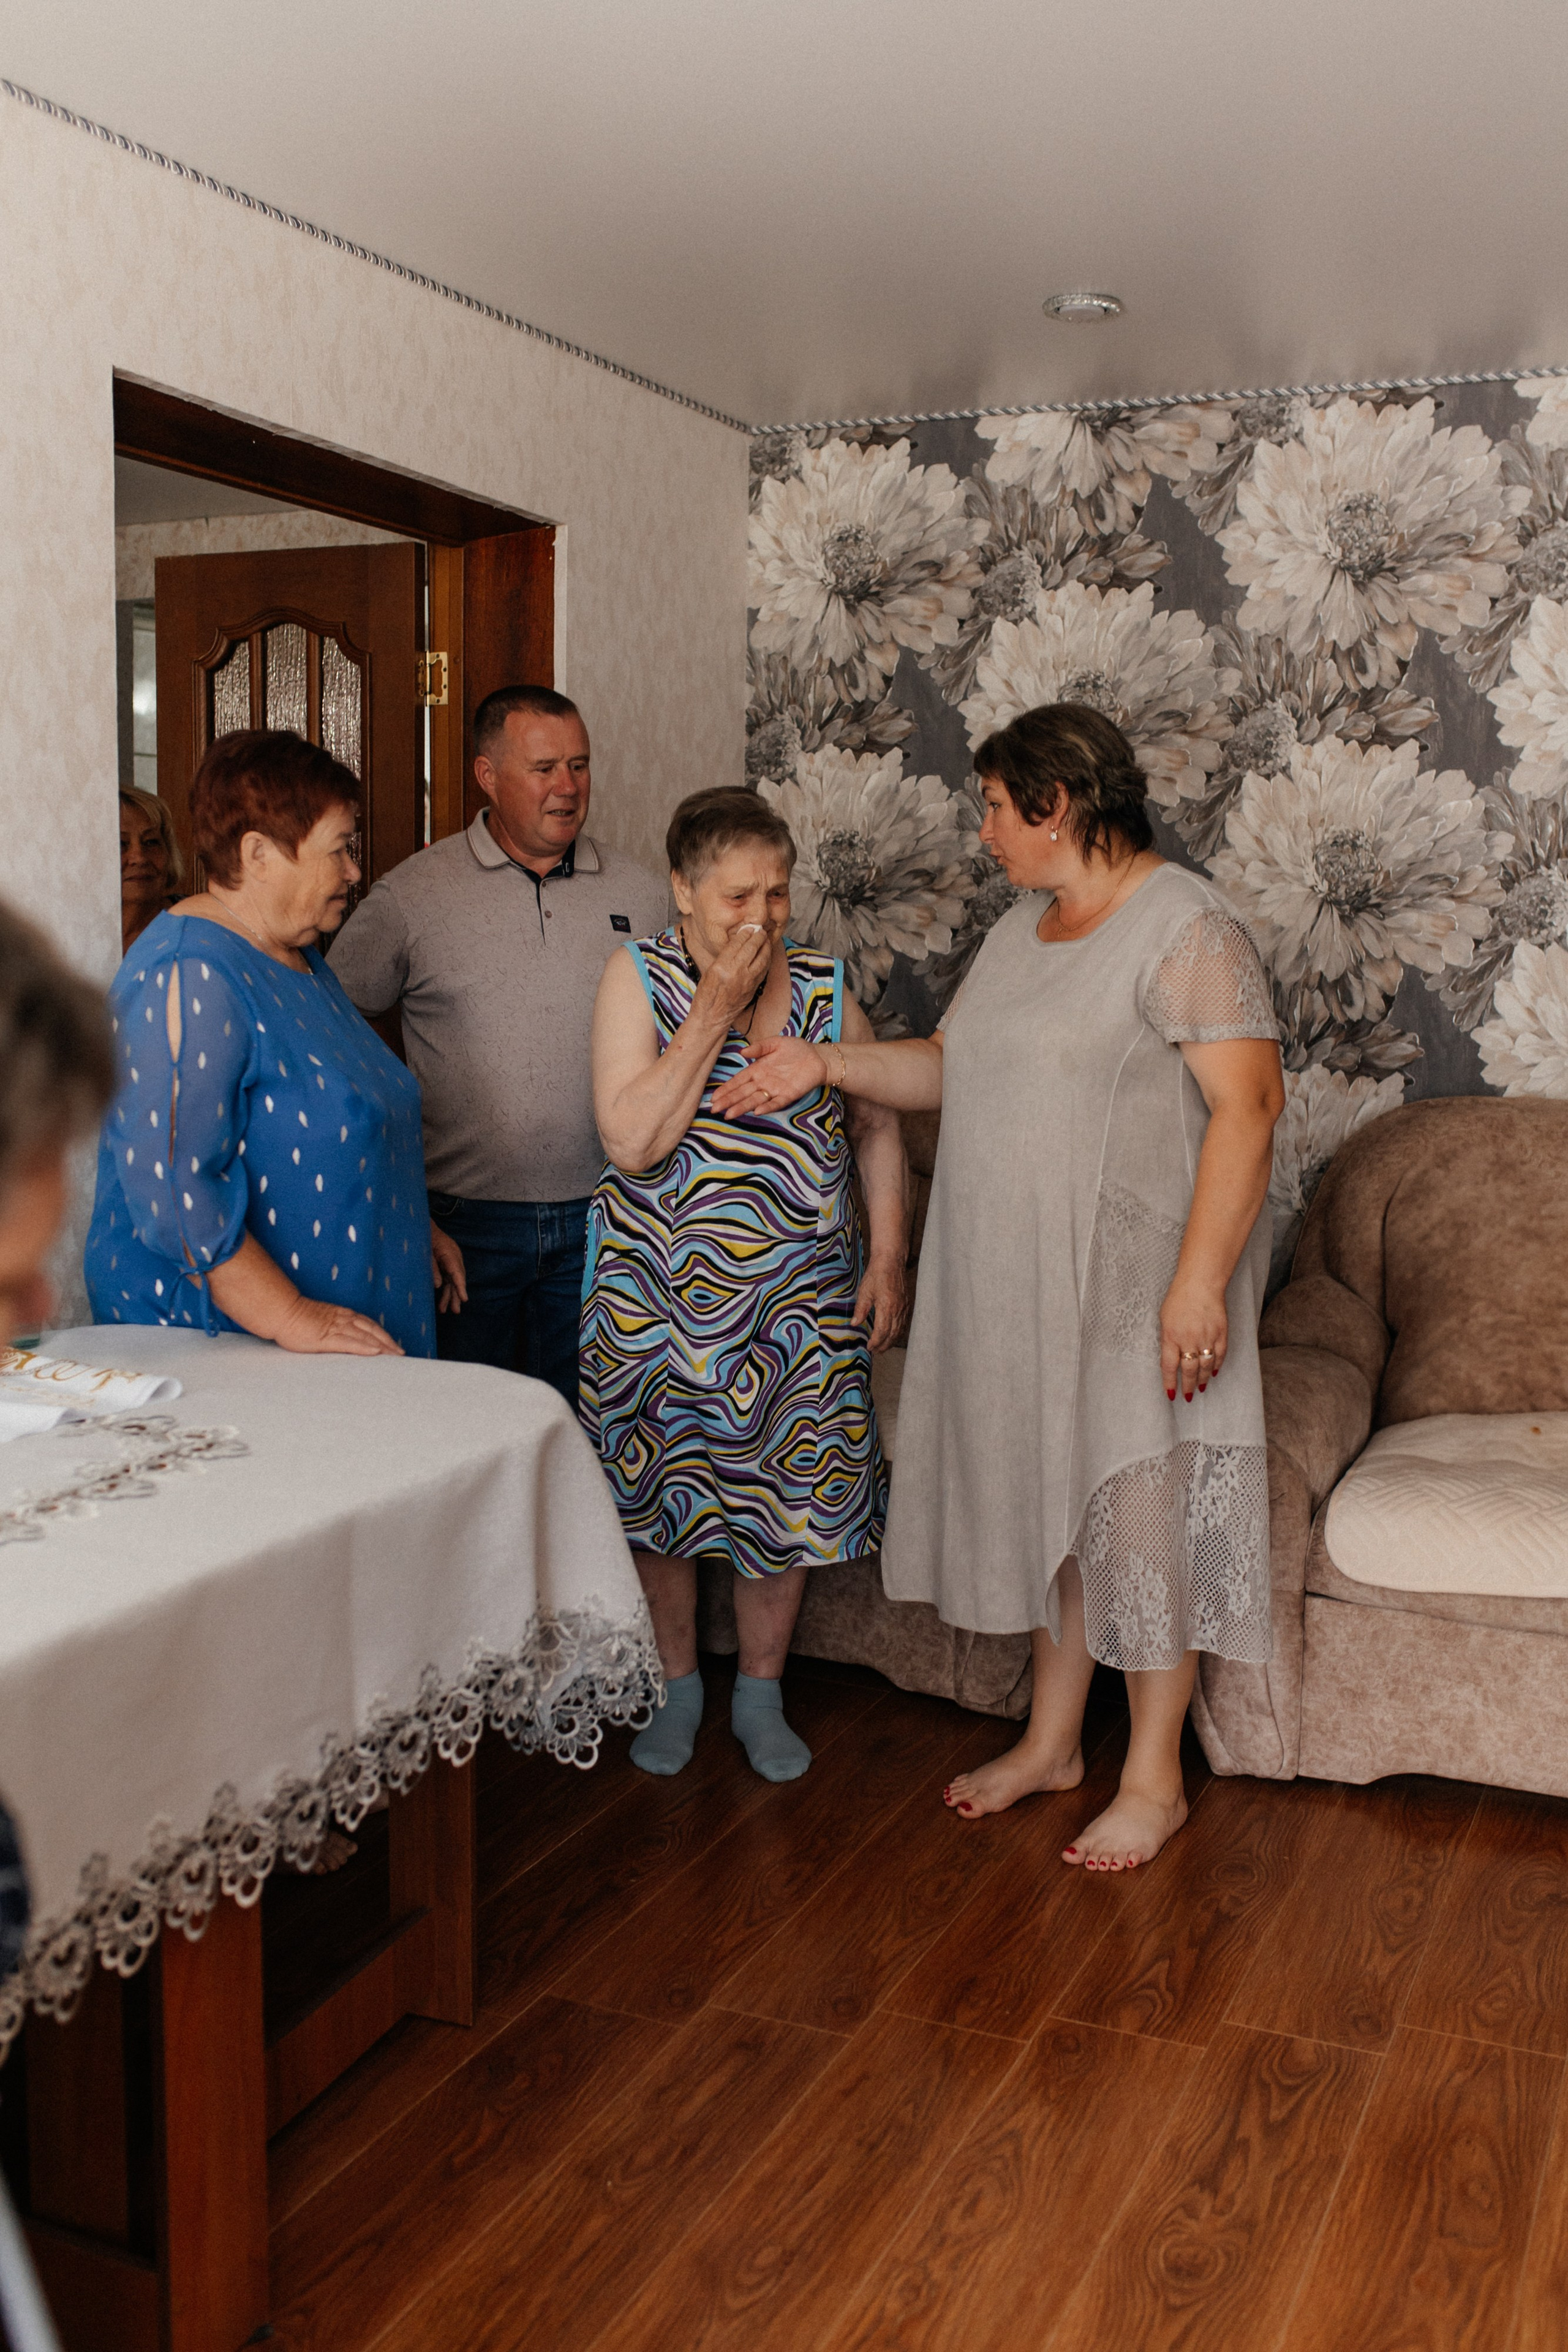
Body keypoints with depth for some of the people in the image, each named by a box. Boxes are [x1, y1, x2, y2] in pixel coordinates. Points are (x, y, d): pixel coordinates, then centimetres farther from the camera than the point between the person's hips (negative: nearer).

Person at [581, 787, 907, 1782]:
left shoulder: (825, 985, 1)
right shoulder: (639, 978, -8)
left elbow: (878, 1128, 9)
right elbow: (633, 1142, -20)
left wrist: (888, 1258, 0)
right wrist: (716, 1010, -21)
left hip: (797, 1296, 2)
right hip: (662, 1287, -2)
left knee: (786, 1493, 8)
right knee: (662, 1488, 9)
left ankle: (761, 1693, 28)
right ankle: (676, 1685, 31)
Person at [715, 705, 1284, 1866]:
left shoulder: (1186, 930, -14)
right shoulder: (1024, 928, 13)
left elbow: (1247, 1104, -20)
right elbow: (950, 1065, 18)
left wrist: (1199, 1281, -25)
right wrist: (826, 1063, 4)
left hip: (1137, 1281, -8)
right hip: (1022, 1281, 8)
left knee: (1138, 1510, 1)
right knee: (1053, 1499, 15)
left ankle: (1155, 1779, 16)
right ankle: (1053, 1739, 30)